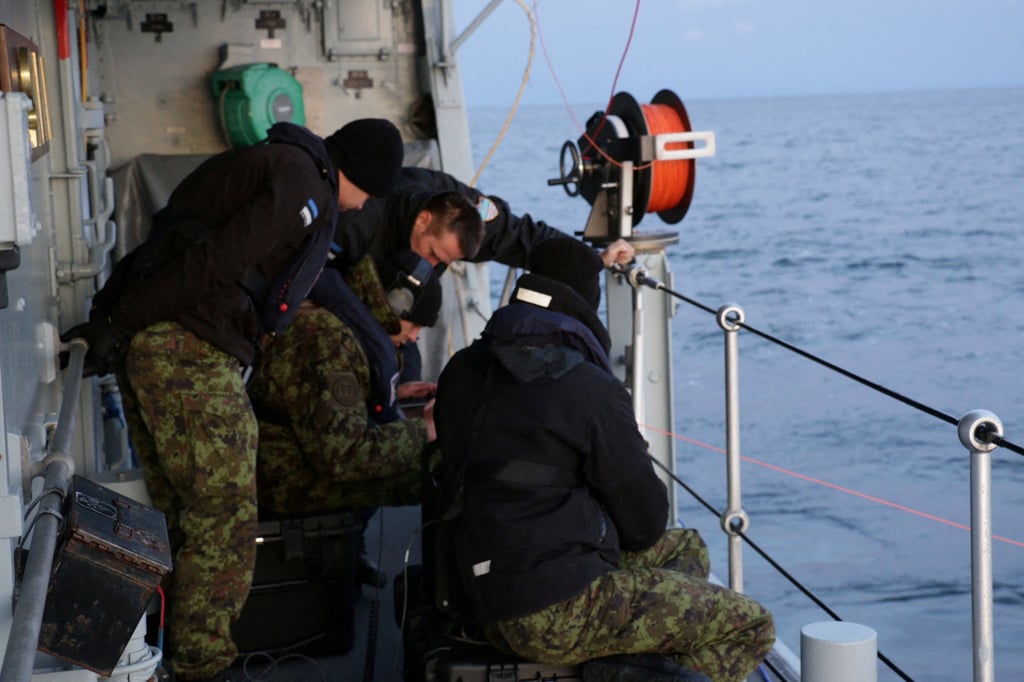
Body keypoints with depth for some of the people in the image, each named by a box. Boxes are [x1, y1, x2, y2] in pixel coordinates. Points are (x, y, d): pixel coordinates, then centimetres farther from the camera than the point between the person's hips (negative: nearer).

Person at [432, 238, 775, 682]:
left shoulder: (461, 373, 5)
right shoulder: (592, 391, -16)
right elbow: (647, 525, -9)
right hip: (559, 616, -8)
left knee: (686, 546, 26)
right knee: (750, 627, 1)